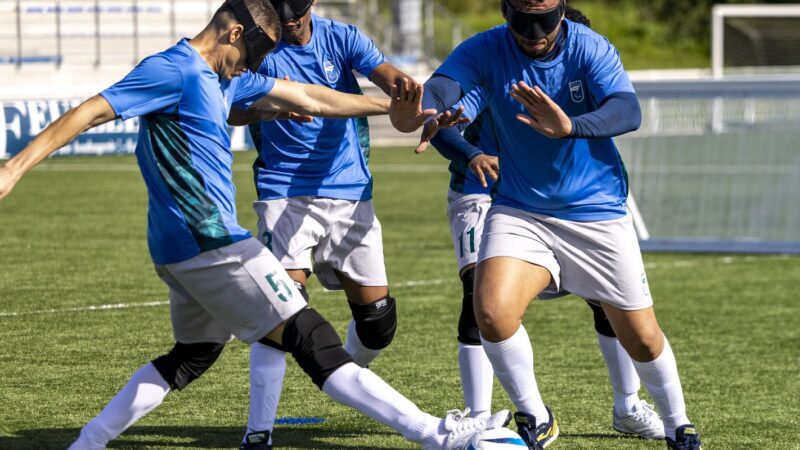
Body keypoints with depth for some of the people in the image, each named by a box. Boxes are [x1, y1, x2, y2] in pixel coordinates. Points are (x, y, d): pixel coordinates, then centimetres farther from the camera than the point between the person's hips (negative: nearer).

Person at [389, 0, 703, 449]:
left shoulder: (590, 49, -17)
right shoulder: (484, 51, -13)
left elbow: (628, 111, -33)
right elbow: (441, 88, -31)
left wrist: (570, 127, -53)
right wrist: (419, 111, -56)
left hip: (598, 211, -1)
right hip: (519, 211, 1)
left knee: (642, 338, 5)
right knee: (493, 311, -23)